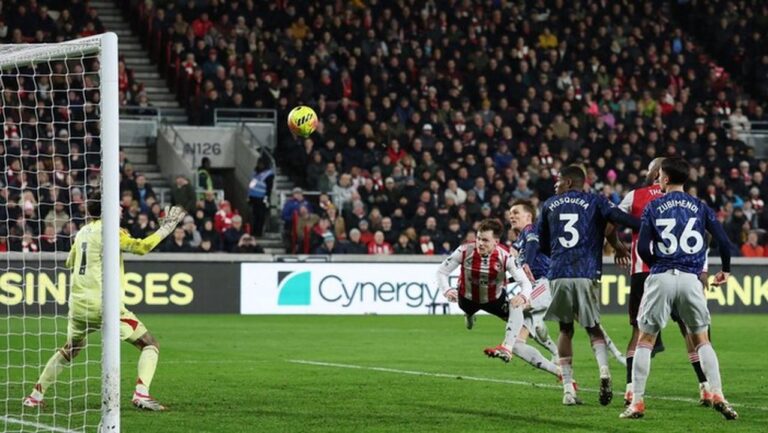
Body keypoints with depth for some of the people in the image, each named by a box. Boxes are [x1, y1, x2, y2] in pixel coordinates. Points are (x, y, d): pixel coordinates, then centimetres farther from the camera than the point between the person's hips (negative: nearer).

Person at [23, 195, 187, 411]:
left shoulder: (82, 232, 14)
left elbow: (70, 262, 30)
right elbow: (141, 247, -20)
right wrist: (166, 228, -11)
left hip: (78, 304, 7)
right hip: (104, 303, -7)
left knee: (70, 350, 29)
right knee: (150, 345, 0)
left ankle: (36, 395, 27)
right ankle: (141, 393, -18)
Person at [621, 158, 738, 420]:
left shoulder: (652, 208, 3)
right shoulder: (700, 207, 7)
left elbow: (642, 248, -2)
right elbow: (723, 241, 3)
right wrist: (725, 270, 21)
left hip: (661, 279, -1)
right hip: (691, 279, 1)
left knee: (645, 340, 8)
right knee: (702, 340, 14)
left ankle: (637, 402, 3)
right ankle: (717, 396, -1)